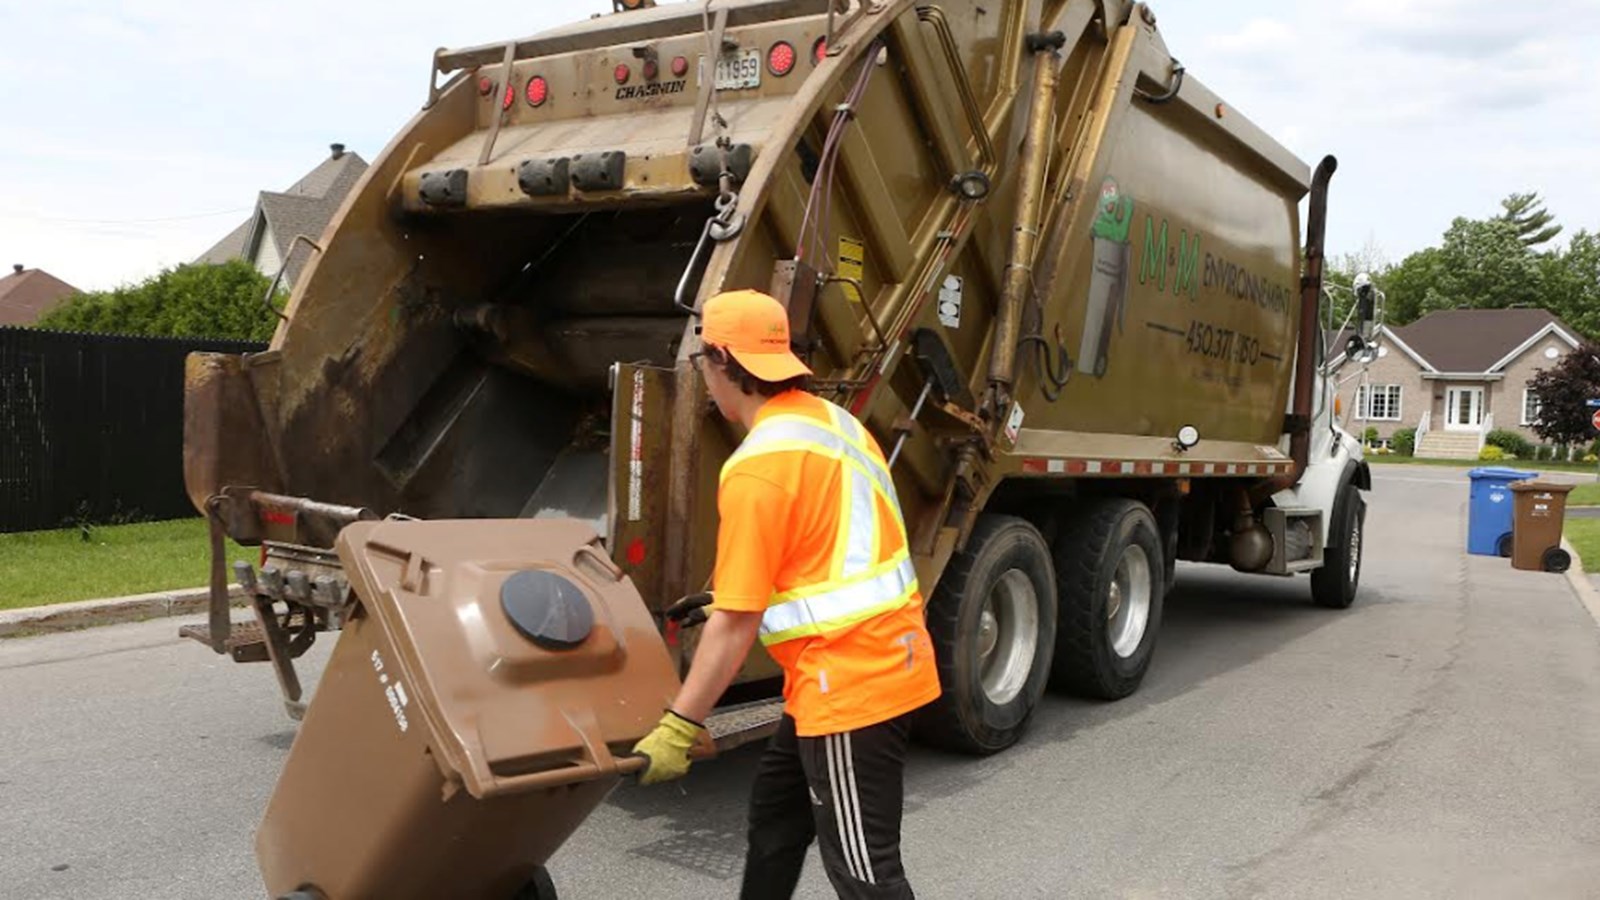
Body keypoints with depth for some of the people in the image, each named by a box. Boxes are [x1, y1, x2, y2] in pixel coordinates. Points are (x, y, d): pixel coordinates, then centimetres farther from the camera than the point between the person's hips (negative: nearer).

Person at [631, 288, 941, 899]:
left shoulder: (757, 467, -20)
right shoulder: (829, 419, 7)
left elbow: (736, 623, -20)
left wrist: (677, 727, -12)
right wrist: (723, 599, 23)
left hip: (849, 681, -10)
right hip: (889, 656, 10)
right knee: (774, 809, 24)